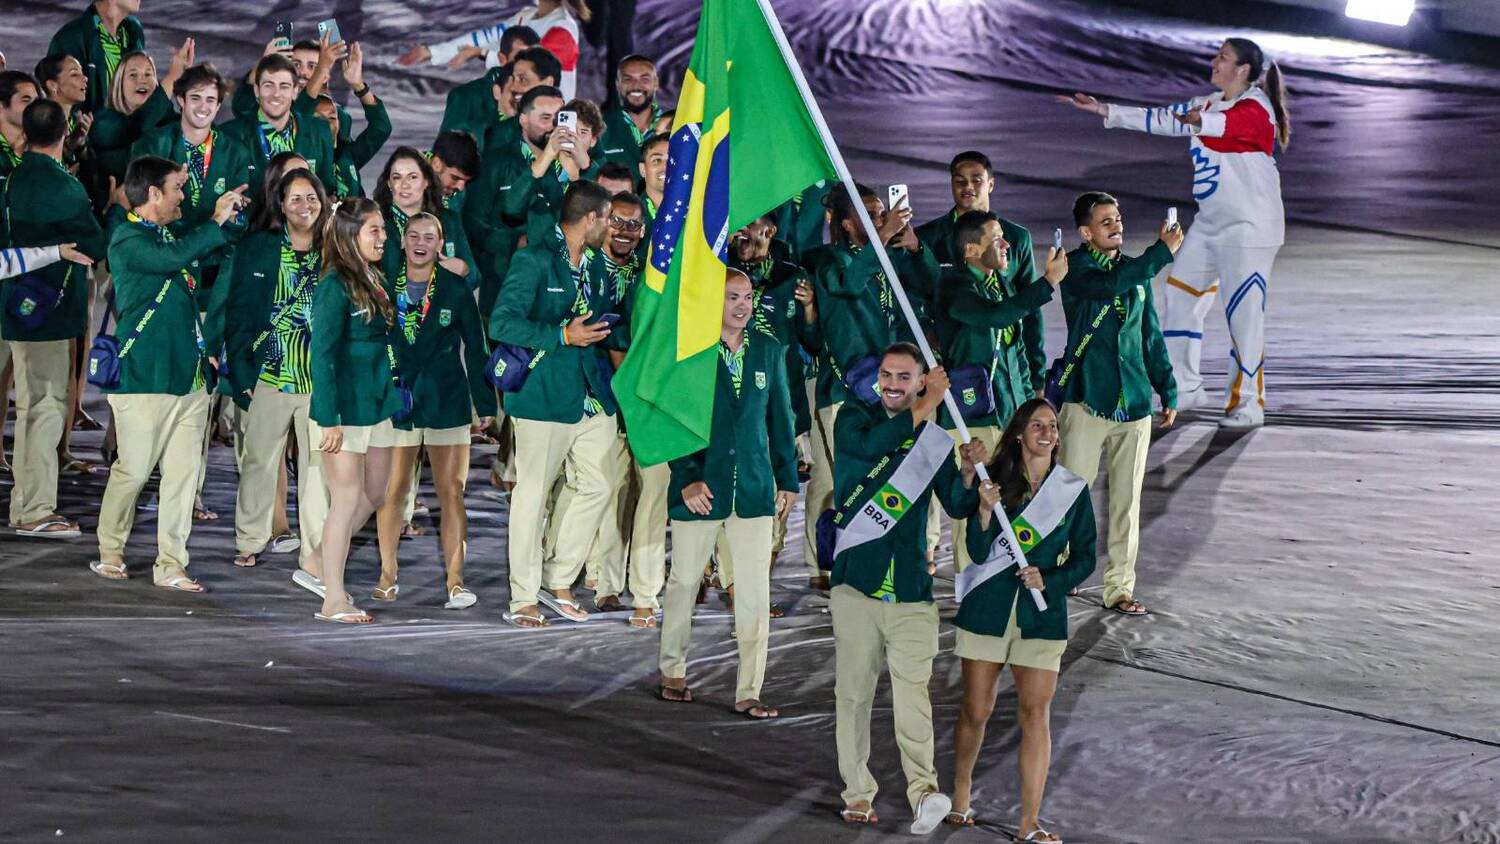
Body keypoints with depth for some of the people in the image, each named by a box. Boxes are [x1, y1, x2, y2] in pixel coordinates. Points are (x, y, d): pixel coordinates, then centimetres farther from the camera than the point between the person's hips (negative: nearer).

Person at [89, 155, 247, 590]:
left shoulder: (165, 235, 17)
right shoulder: (128, 240, -10)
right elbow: (173, 257, -29)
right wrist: (217, 222, -19)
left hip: (188, 373, 8)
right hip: (143, 376, -8)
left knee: (183, 472, 4)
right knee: (134, 469, -1)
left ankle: (171, 565, 8)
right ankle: (110, 552, 16)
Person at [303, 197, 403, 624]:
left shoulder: (373, 281, 10)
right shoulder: (336, 286, -15)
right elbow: (322, 354, -18)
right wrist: (329, 420, -20)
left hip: (375, 406, 9)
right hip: (343, 410, -9)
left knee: (374, 494, 14)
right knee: (348, 499, -3)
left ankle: (317, 566, 28)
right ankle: (334, 600, 6)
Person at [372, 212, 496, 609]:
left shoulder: (457, 289, 1)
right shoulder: (385, 286, 3)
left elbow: (475, 348, 5)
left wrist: (484, 402, 4)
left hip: (447, 401, -1)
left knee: (451, 491, -2)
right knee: (392, 490, 1)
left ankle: (455, 581, -1)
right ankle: (387, 575, 13)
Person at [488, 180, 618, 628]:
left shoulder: (591, 265, 15)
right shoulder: (535, 260, -10)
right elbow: (502, 323, -18)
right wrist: (563, 336, -22)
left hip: (592, 394, 8)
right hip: (544, 397, -8)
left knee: (597, 486, 6)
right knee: (533, 493, -1)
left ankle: (560, 582, 20)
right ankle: (522, 599, 5)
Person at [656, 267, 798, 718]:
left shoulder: (768, 350, 6)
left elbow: (780, 418, 13)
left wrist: (787, 478, 12)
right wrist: (687, 478, -13)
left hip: (753, 487, 3)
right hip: (699, 486, -2)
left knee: (755, 590, -2)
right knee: (684, 580, 10)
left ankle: (748, 692, 3)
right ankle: (673, 672, 28)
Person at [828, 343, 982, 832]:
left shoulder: (934, 440, 11)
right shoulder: (853, 419, 4)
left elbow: (957, 508, 8)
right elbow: (869, 446, -20)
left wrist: (968, 473, -11)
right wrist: (924, 407, -18)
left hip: (911, 590, 1)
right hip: (856, 580, 0)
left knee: (913, 687, -13)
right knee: (853, 689, 3)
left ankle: (923, 789, -25)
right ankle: (858, 792, 11)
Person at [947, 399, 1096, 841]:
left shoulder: (1073, 490, 3)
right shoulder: (995, 480, -1)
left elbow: (1085, 557, 6)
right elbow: (978, 553, -5)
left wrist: (1049, 580, -11)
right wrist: (986, 511, -22)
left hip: (1042, 614, 0)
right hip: (987, 609, 0)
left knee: (1035, 713, -4)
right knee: (975, 710, 7)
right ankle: (960, 796, 30)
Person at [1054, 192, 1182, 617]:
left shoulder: (1137, 270, 13)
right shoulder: (1076, 267, -4)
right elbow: (1109, 286, -26)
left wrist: (1167, 390, 16)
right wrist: (1163, 251, -26)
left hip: (1133, 402, 5)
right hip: (1086, 399, -5)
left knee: (1127, 498, 6)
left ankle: (1120, 587, 11)